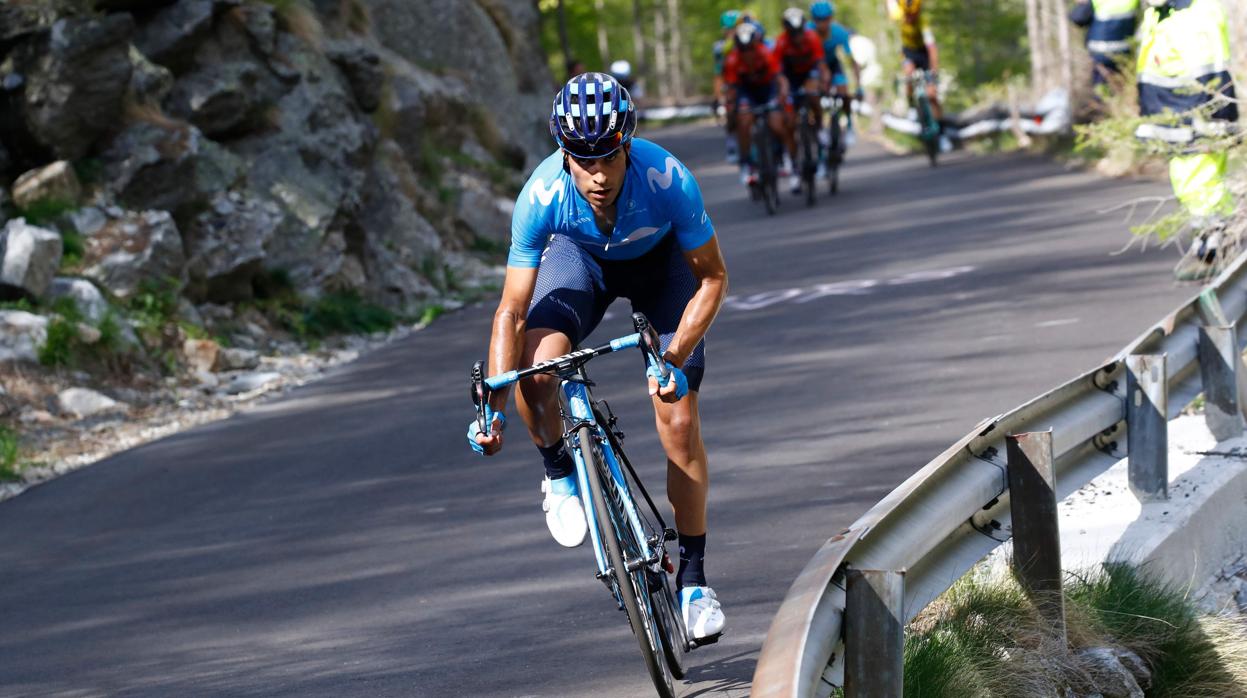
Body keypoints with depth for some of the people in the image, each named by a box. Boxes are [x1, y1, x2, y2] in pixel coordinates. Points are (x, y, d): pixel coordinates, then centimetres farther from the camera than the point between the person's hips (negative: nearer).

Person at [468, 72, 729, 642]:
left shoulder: (667, 180, -37)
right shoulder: (542, 196, -35)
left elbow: (712, 278, -23)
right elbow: (512, 311, -28)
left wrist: (675, 356, -35)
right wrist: (494, 406, -37)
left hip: (660, 262, 0)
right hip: (580, 258, 0)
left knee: (679, 419, -9)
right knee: (537, 366, -30)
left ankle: (693, 579, 5)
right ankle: (559, 473, 2)